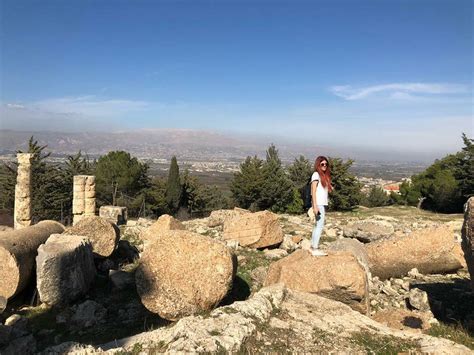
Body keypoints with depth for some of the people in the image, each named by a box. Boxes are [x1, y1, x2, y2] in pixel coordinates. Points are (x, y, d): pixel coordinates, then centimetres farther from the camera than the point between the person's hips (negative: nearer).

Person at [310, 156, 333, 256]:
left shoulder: (324, 175, 18)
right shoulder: (316, 174, -8)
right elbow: (313, 191, -15)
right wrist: (315, 206, -20)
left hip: (323, 204, 9)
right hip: (318, 204, -9)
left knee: (318, 225, 12)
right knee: (320, 225, -11)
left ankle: (313, 247, 19)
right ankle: (315, 249, -8)